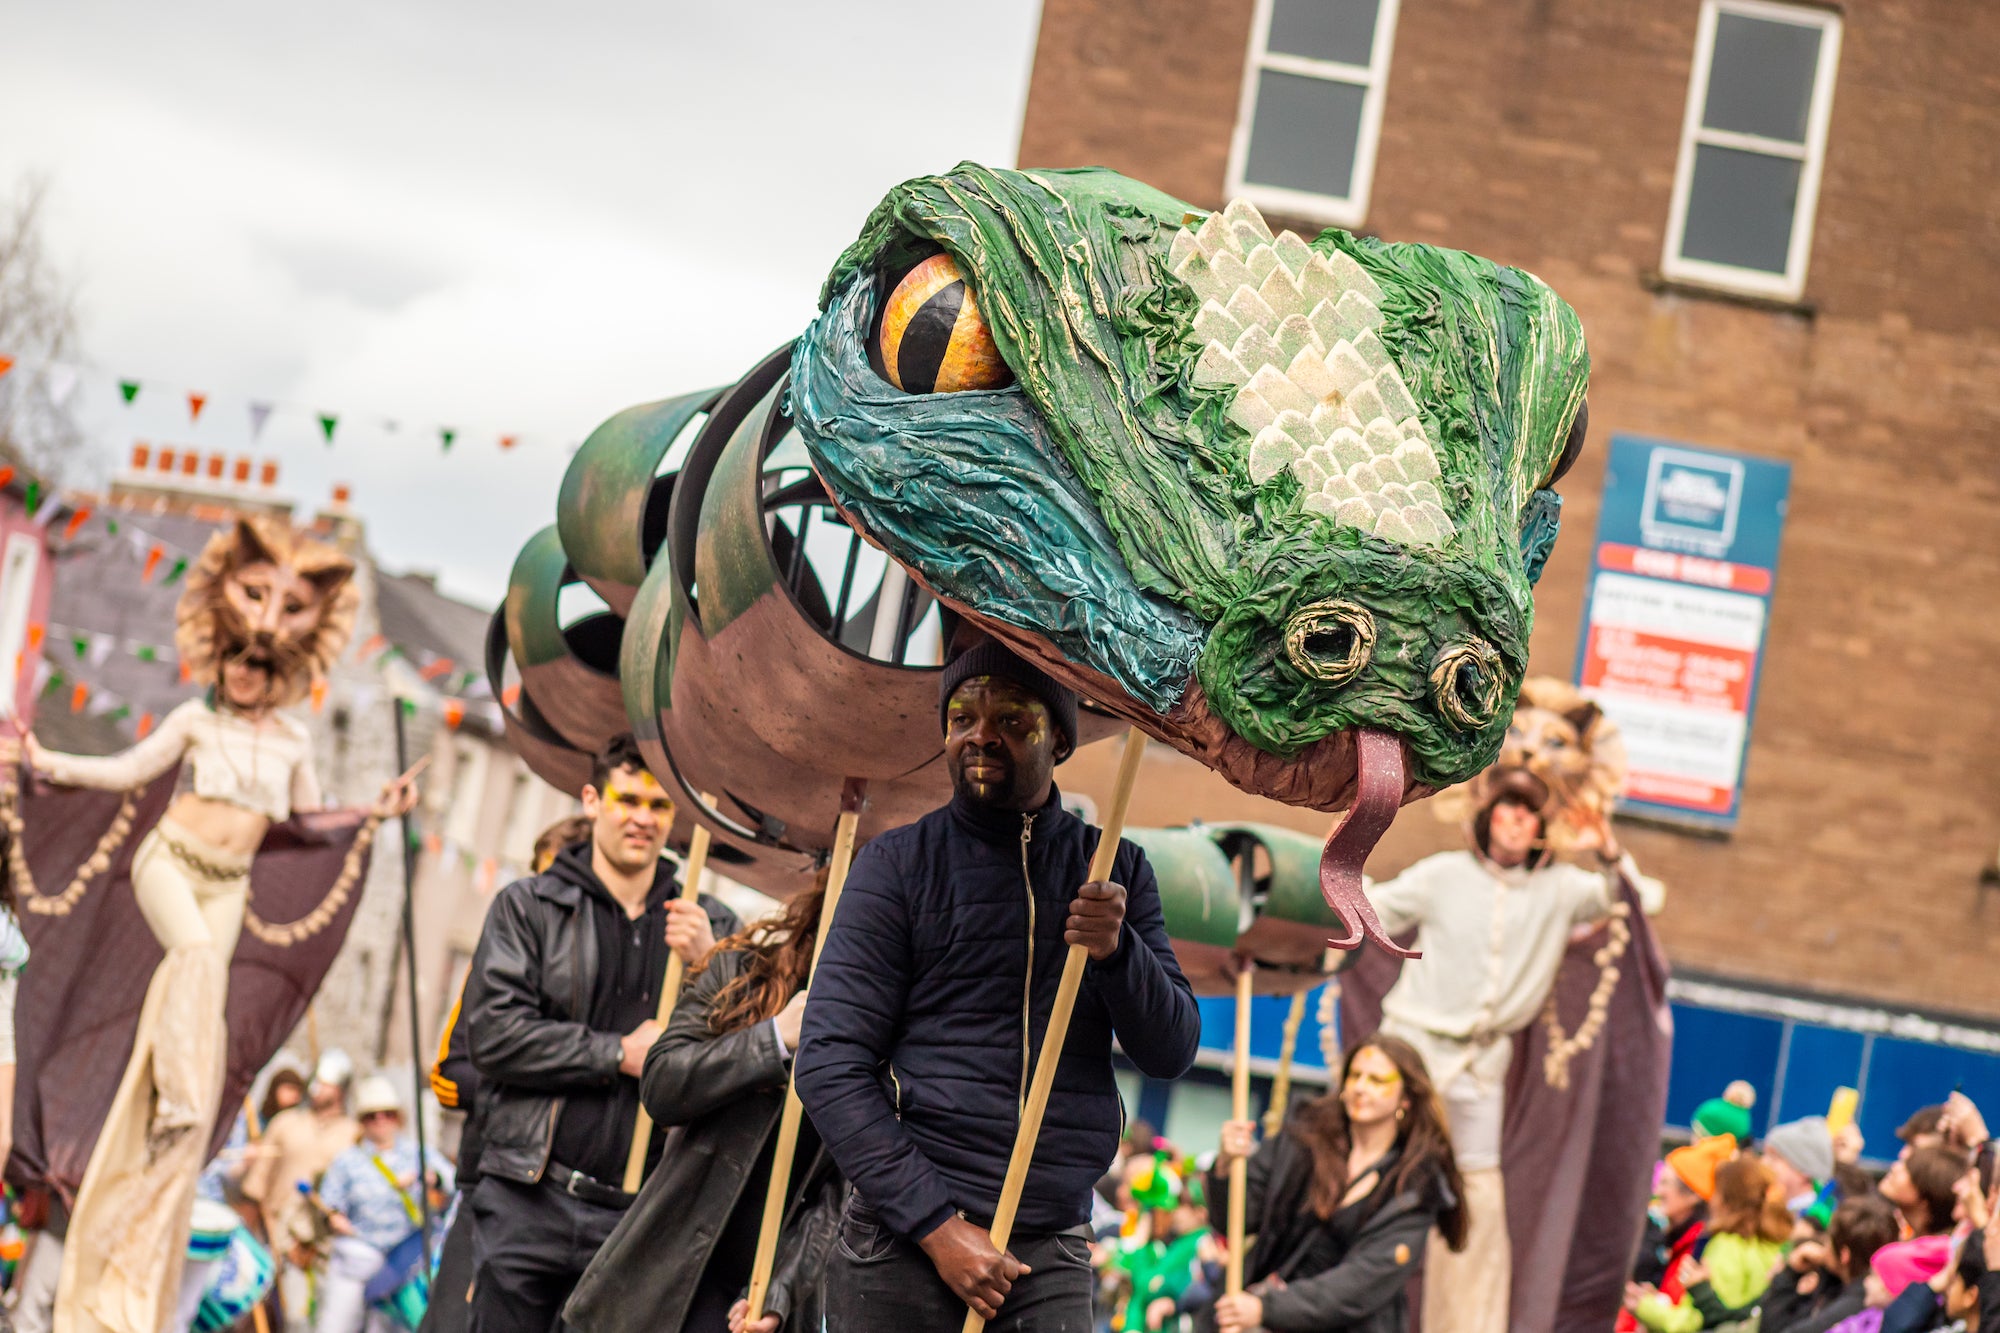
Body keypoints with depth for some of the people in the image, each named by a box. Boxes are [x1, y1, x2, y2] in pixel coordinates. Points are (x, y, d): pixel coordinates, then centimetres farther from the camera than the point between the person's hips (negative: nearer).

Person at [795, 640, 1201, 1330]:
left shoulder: (1115, 870, 11)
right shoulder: (898, 864, 1)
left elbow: (1172, 1052, 7)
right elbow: (829, 1065, -5)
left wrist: (1118, 949, -13)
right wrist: (937, 1224, -13)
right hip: (902, 1243, -2)